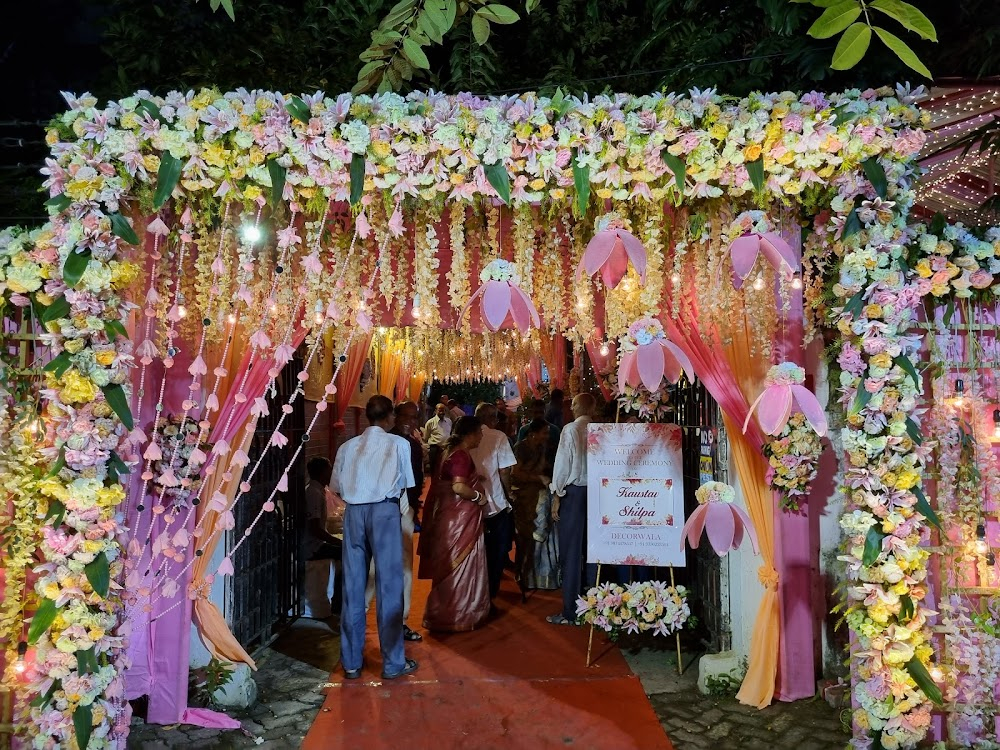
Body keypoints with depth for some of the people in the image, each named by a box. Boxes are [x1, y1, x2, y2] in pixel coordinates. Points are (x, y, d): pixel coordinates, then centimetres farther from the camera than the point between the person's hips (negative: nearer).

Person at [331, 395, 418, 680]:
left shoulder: (348, 447, 10)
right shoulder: (398, 444, 2)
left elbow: (336, 487, 11)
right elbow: (406, 484, 6)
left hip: (353, 512, 4)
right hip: (384, 511, -3)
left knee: (353, 586, 9)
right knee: (389, 585, 3)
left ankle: (351, 662, 17)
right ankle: (393, 663, 10)